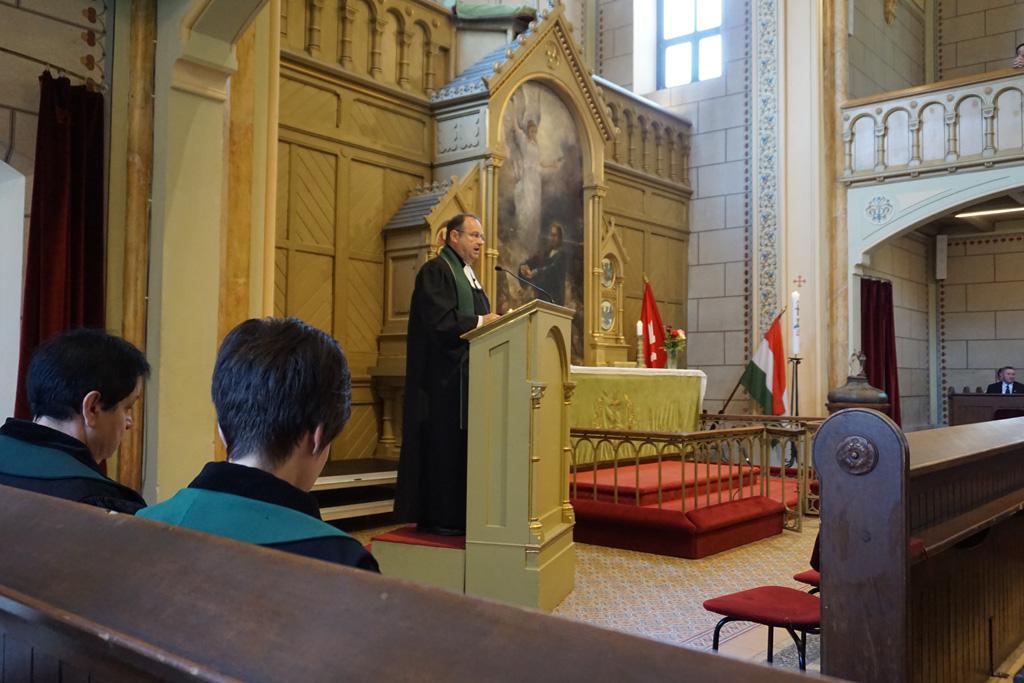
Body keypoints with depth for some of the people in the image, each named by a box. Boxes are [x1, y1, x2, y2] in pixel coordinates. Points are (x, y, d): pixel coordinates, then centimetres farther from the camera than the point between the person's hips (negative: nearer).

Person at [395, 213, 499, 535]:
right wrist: (480, 322, -16)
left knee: (462, 444, 9)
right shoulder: (435, 271, -9)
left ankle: (457, 513, 15)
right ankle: (438, 517, 2)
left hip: (466, 374, 9)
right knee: (443, 444, -5)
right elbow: (438, 321, -20)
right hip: (444, 375, -9)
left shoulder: (468, 275, 21)